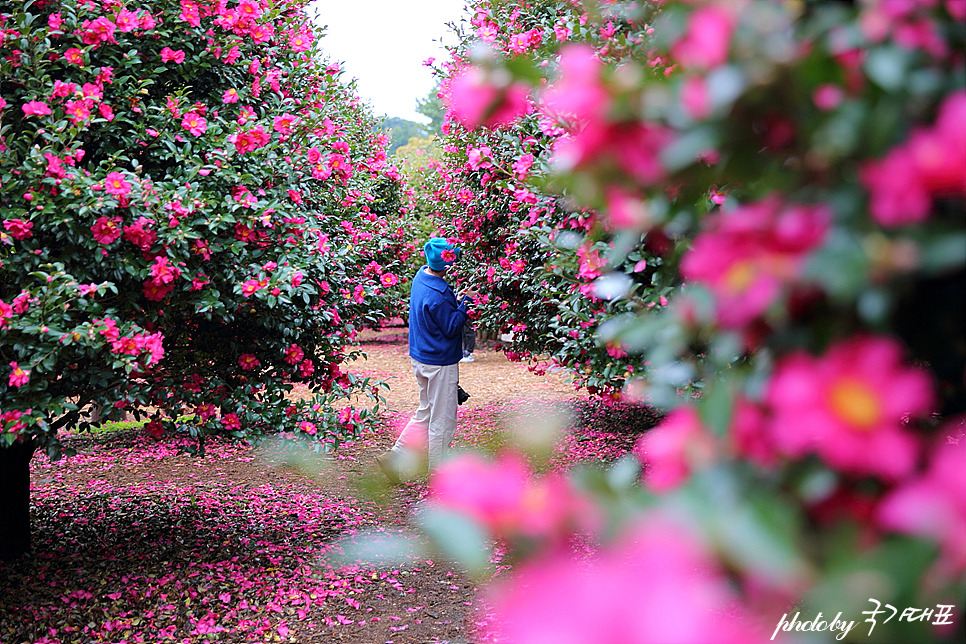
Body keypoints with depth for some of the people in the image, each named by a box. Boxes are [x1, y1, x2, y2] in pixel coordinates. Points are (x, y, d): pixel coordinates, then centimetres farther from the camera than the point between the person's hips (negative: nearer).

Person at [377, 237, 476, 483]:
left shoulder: (421, 275, 2)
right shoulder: (438, 295, -27)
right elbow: (452, 327, -19)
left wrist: (455, 300, 4)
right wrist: (465, 302, -12)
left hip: (421, 358, 9)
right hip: (440, 363, -9)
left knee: (426, 413, 21)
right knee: (442, 419, 4)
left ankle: (395, 457, 21)